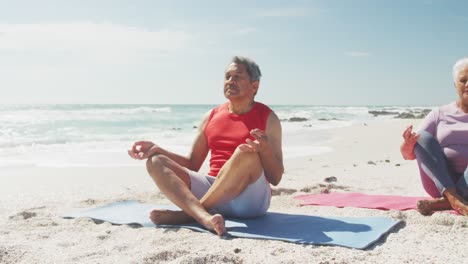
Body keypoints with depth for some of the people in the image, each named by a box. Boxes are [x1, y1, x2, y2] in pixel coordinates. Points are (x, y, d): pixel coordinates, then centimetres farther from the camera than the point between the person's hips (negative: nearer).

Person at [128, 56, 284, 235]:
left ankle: (189, 213, -24)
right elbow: (192, 164, 17)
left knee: (246, 154, -35)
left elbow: (276, 178, -3)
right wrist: (157, 149, 4)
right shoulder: (212, 116, 15)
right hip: (213, 190, 5)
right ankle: (205, 216, -39)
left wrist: (265, 150, -24)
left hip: (251, 197, -4)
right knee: (155, 162, -12)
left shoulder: (268, 118, 2)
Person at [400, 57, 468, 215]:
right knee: (423, 138, -22)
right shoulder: (440, 114, 10)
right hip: (440, 182, 1)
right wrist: (408, 144, -20)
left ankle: (442, 202, -36)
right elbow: (409, 154, 4)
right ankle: (453, 198, -40)